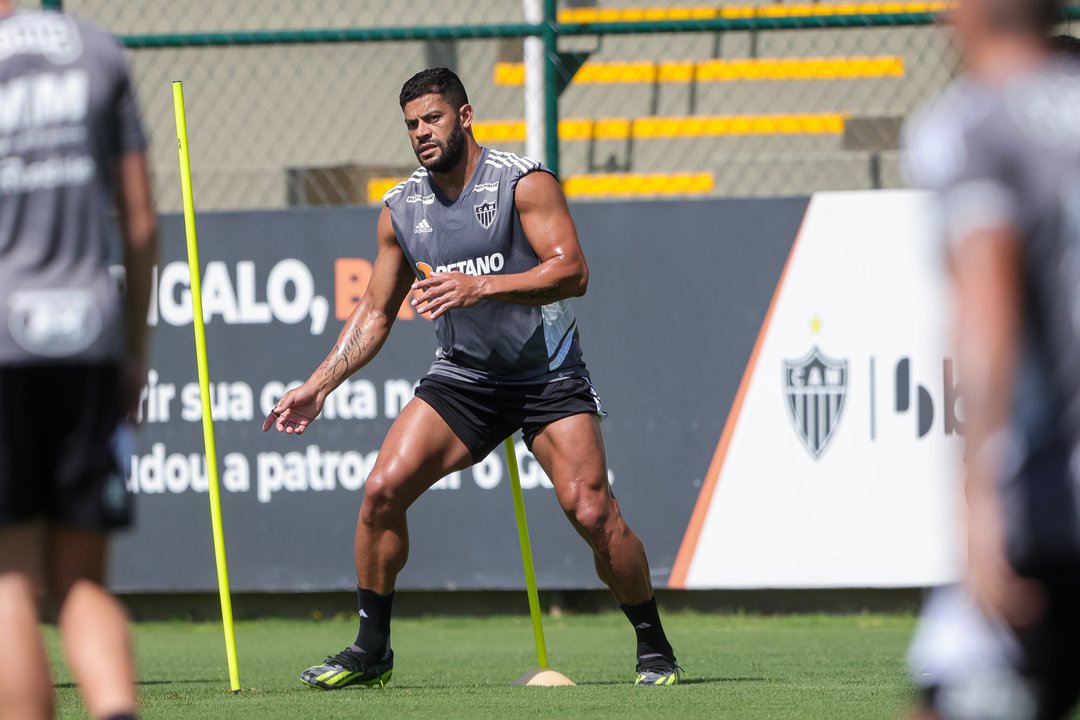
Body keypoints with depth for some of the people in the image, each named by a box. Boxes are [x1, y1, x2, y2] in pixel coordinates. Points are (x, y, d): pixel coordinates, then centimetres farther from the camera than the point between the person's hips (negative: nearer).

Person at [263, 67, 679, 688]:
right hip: (462, 376, 4)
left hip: (549, 376, -4)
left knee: (593, 513, -17)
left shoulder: (524, 182, -12)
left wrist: (479, 286, -32)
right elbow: (376, 312, 13)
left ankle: (654, 647, 3)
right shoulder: (401, 210, 3)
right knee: (383, 488, -13)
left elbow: (572, 271, -22)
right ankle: (371, 652, 0)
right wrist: (319, 387, 6)